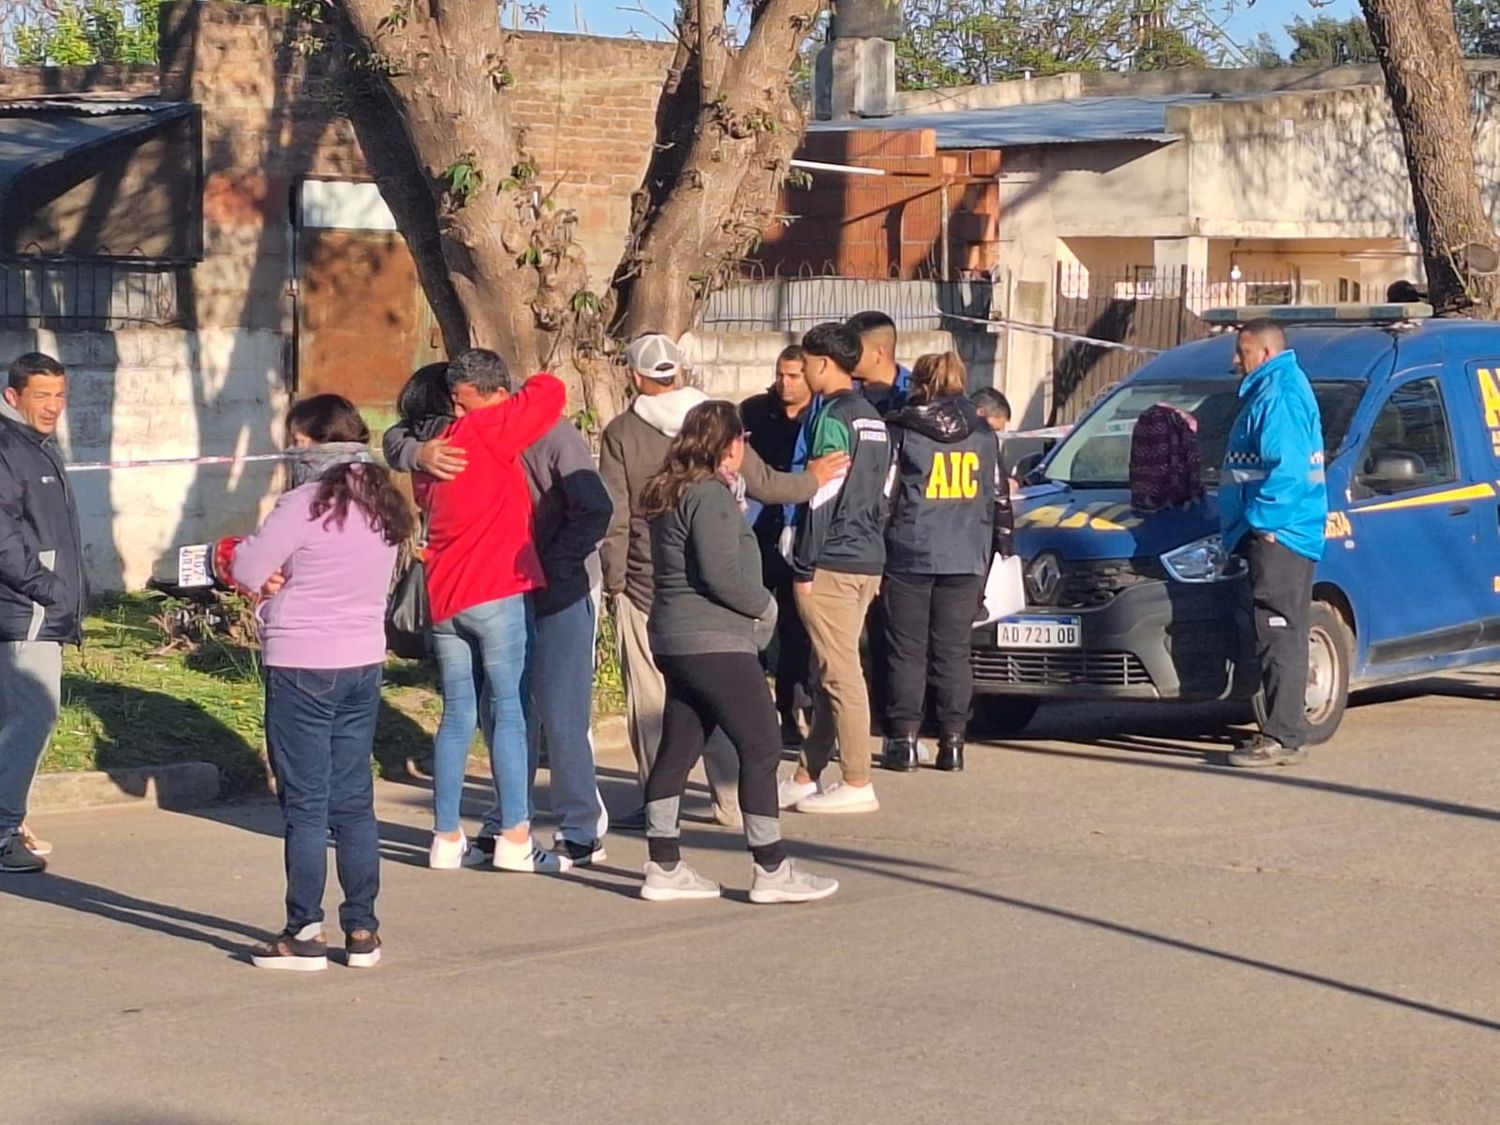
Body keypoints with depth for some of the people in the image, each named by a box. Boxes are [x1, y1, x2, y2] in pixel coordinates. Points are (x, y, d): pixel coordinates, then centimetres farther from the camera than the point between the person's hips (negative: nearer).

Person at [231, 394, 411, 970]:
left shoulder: (305, 504, -16)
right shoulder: (383, 504, 7)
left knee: (305, 803, 0)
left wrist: (269, 575, 8)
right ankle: (361, 930, 14)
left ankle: (304, 933, 3)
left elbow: (247, 569, -14)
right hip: (363, 662, 7)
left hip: (301, 667, -7)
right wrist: (289, 577, 6)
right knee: (354, 799, 12)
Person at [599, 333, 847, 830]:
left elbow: (613, 516, -9)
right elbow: (761, 483, 3)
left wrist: (613, 580, 0)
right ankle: (732, 799, 13)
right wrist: (812, 481, 20)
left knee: (650, 694, 3)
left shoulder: (621, 433, -7)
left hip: (645, 584, -3)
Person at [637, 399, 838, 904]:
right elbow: (722, 573, -21)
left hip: (676, 641, 10)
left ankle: (664, 867, 14)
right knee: (761, 748, -5)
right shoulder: (711, 496, -15)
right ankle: (772, 871, -3)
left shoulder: (674, 493, 14)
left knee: (677, 749, 11)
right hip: (716, 641, -10)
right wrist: (765, 605, -6)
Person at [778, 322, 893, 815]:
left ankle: (857, 784, -5)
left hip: (833, 564, -9)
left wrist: (804, 567, -13)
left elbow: (822, 497, -16)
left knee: (840, 672, -6)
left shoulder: (833, 419, -12)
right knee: (829, 672, 13)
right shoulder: (872, 419, 16)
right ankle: (806, 777, 18)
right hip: (867, 561, 9)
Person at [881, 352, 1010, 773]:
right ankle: (952, 741, 5)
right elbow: (999, 499, 15)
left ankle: (904, 739, 0)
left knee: (907, 651, 3)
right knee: (954, 651, 8)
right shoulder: (982, 434, 9)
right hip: (966, 559, 3)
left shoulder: (900, 430, -3)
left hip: (909, 554, -3)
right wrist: (999, 549, 24)